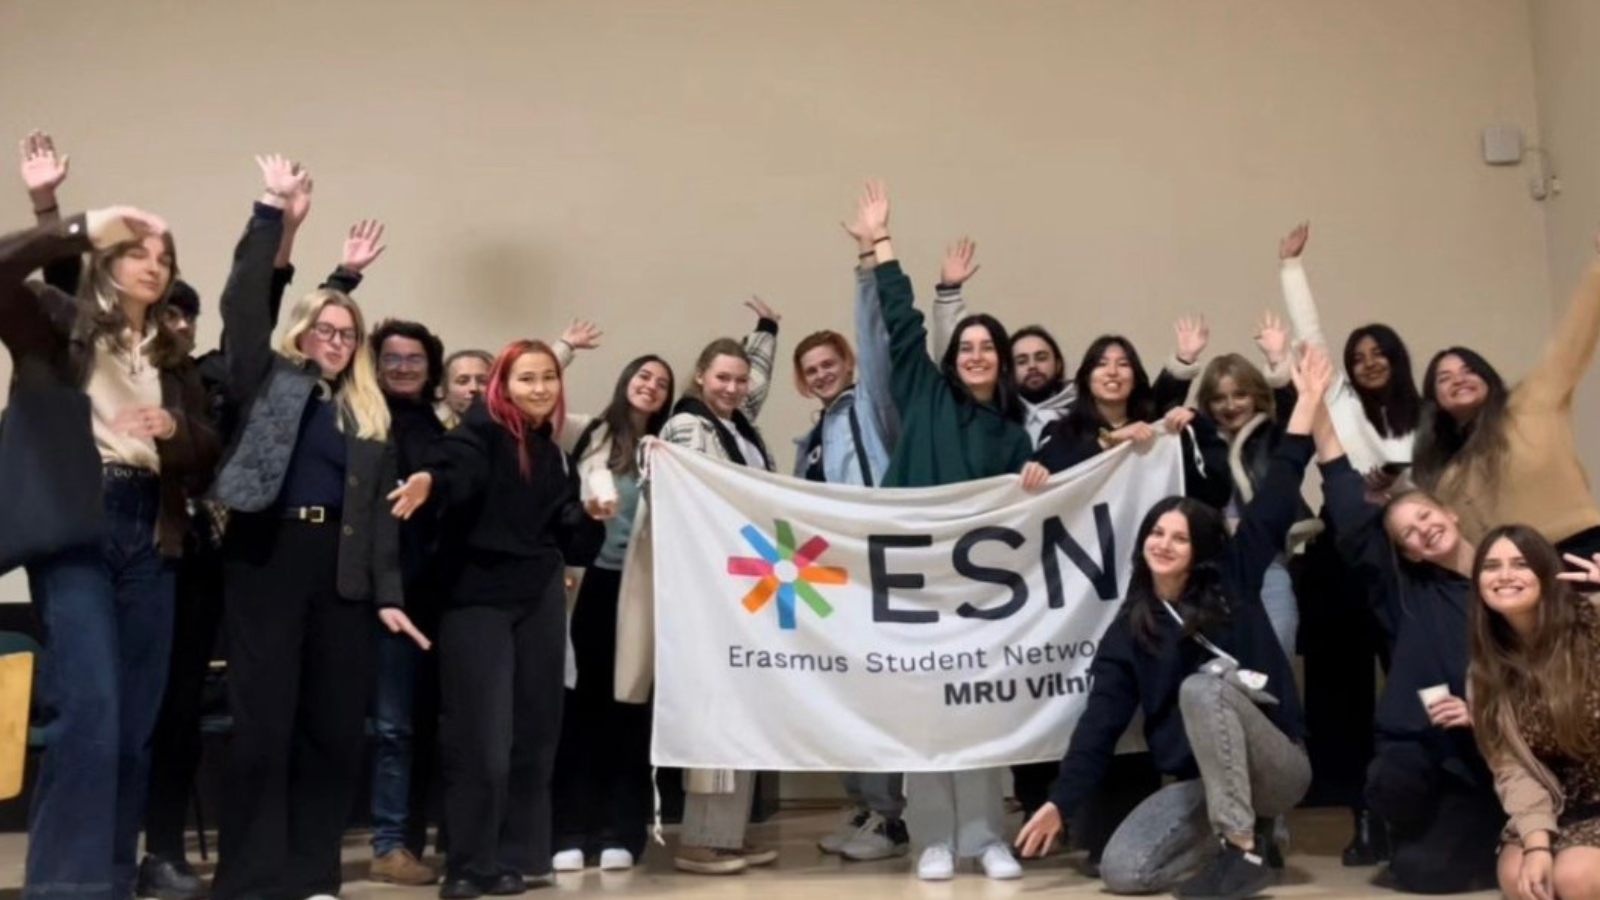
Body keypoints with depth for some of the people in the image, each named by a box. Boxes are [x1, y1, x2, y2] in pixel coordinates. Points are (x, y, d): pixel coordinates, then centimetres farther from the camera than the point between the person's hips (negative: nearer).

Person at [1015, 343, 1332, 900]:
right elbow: (1102, 718, -1)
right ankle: (1237, 833, 7)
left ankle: (1242, 849, -23)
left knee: (1202, 687, -33)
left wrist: (1308, 398, -6)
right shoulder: (1128, 631, 4)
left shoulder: (1232, 584, 0)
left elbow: (1275, 501, -4)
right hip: (1196, 781, 3)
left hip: (1276, 764, -3)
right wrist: (1059, 803, -8)